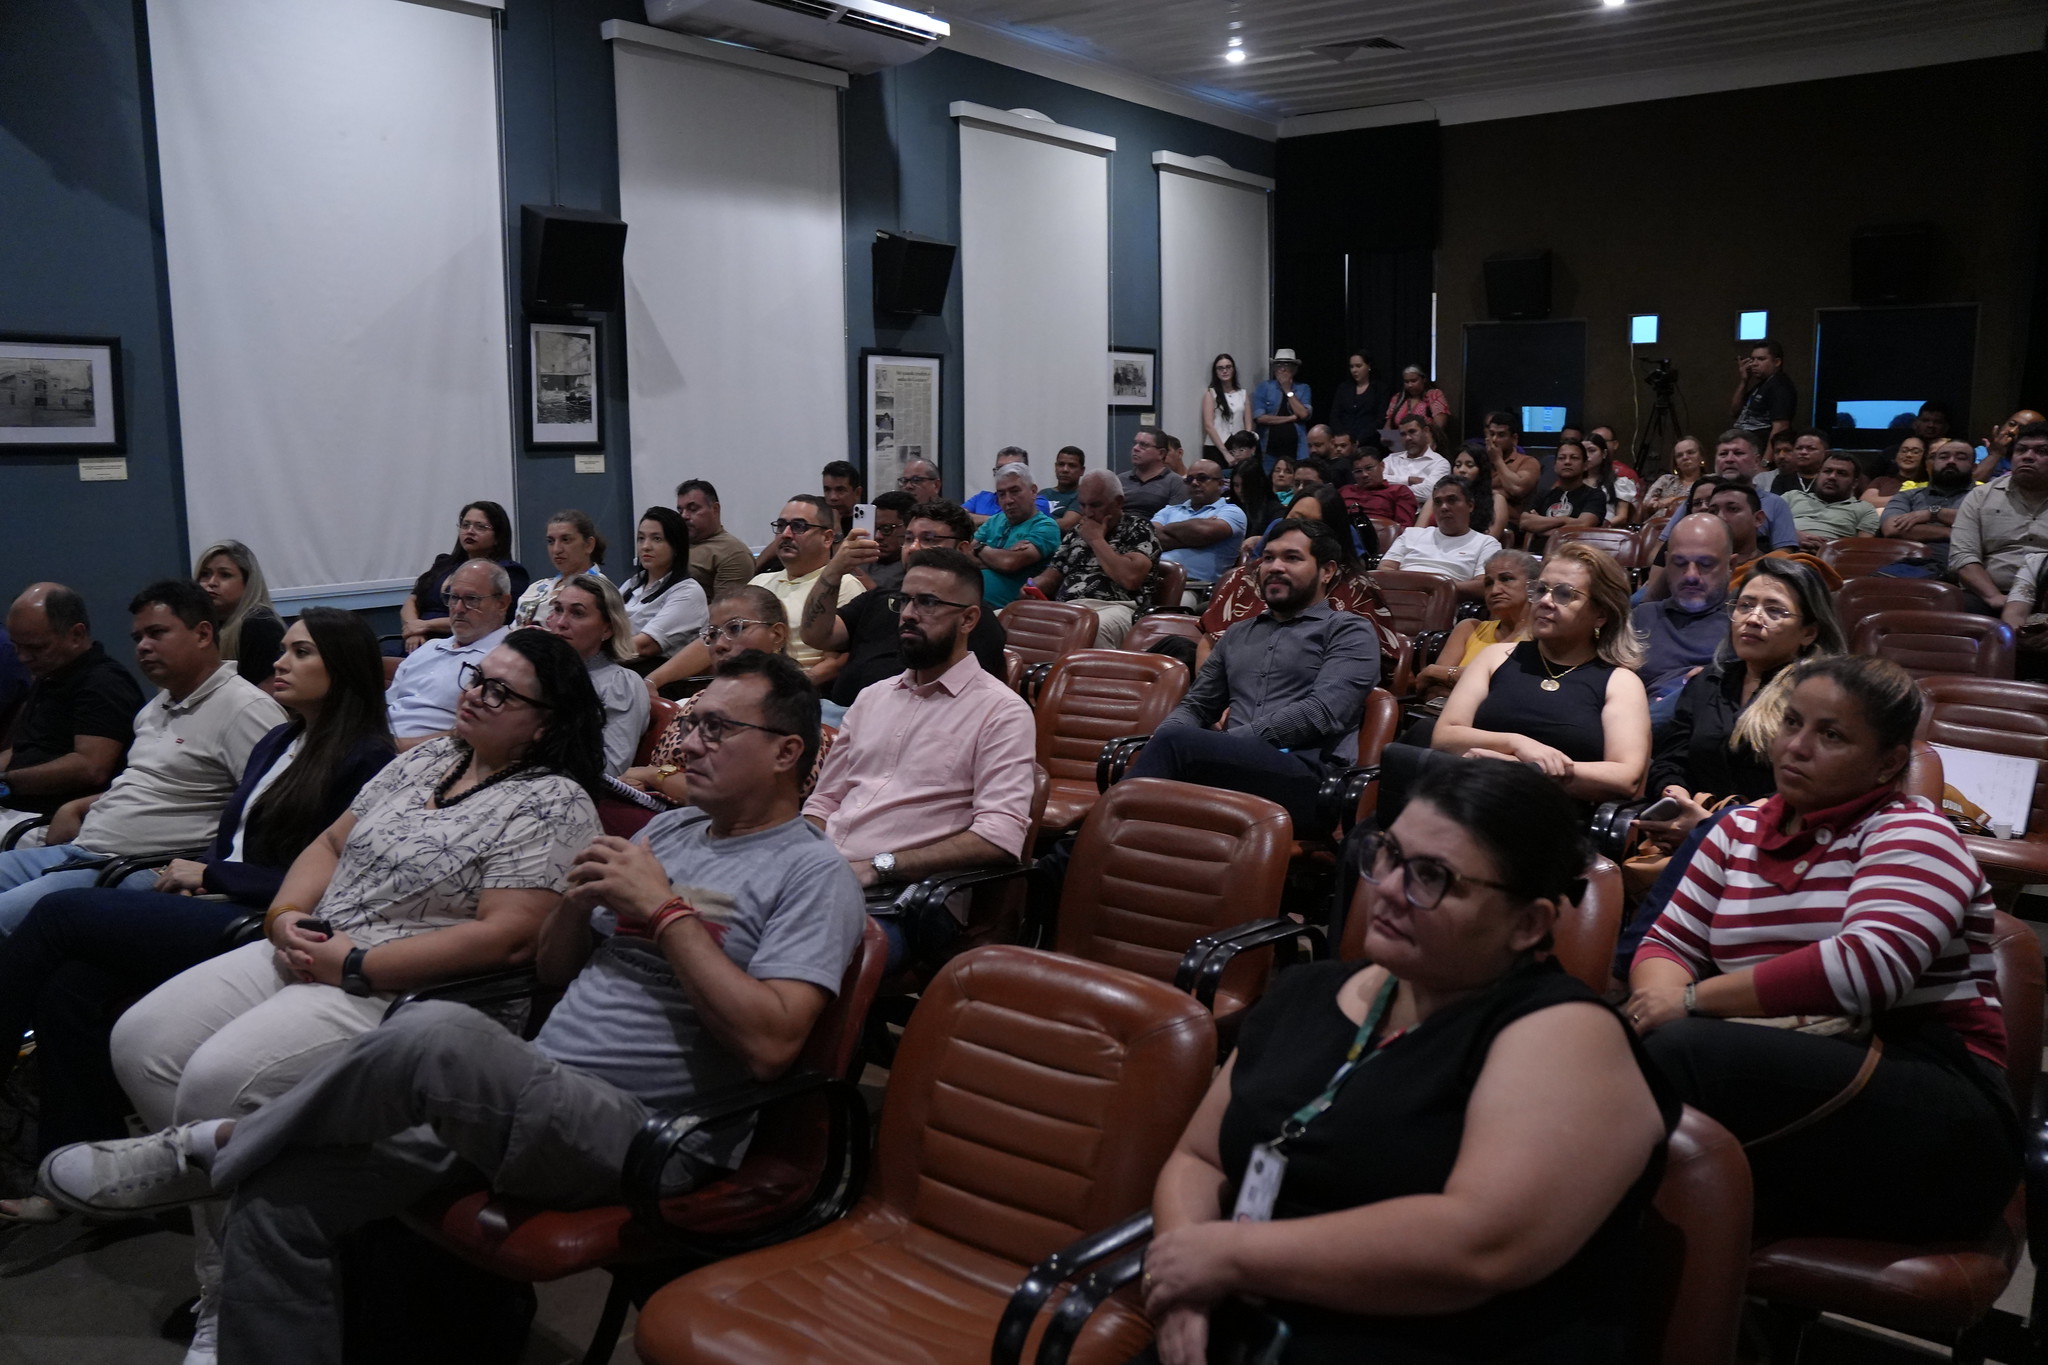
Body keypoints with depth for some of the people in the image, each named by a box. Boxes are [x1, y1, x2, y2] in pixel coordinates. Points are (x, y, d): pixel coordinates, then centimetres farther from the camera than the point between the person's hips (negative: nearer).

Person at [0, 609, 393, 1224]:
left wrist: (211, 876, -6)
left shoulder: (366, 758, -6)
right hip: (217, 910, 8)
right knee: (71, 984, -18)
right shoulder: (276, 744, 22)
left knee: (59, 914, -15)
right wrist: (195, 877, 2)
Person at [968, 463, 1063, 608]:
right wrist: (1000, 557, -6)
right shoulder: (995, 521, 21)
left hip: (999, 608, -6)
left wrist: (979, 549, 6)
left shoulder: (1046, 527, 0)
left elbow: (1010, 563, -14)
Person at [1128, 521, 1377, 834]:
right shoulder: (1238, 634, 32)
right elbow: (1194, 706, 29)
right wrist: (1159, 745, 2)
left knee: (1176, 741, -33)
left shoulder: (1349, 631, 12)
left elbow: (1322, 712, -4)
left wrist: (1224, 742, -12)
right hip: (1231, 768, 5)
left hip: (1309, 776, -5)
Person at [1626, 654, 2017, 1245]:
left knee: (1683, 1052, -32)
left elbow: (1867, 966, -20)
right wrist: (1663, 1001, -11)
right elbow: (1667, 945, 14)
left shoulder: (1910, 834, -2)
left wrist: (1694, 1000, -16)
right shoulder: (1738, 831, 17)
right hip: (1790, 1074, 5)